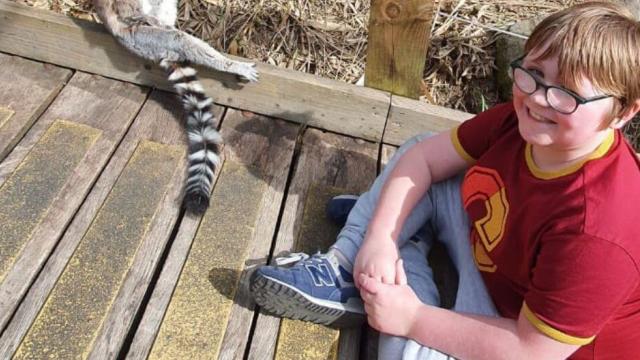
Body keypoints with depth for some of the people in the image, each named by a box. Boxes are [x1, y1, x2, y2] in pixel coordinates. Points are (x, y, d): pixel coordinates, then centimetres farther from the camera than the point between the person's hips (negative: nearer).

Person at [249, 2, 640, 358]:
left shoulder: (596, 232, -36)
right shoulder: (521, 119, -17)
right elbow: (422, 157, -10)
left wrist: (413, 318, -25)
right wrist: (380, 238, -21)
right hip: (506, 262, 7)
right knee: (420, 156, -3)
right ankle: (343, 272, -4)